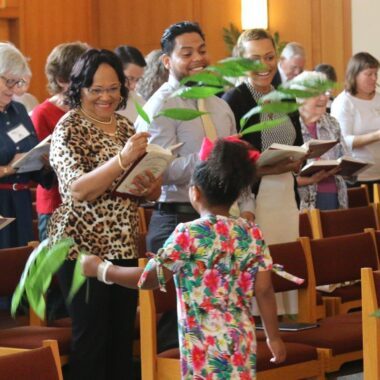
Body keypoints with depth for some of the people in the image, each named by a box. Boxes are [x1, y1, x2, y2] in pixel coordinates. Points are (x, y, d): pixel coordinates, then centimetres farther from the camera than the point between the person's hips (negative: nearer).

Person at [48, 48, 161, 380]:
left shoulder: (125, 127, 11)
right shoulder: (69, 128, -8)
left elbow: (151, 190, 17)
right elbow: (77, 190, -22)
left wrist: (151, 188, -8)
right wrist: (122, 159, -33)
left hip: (124, 247, 6)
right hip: (83, 249, -6)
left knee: (123, 338, 9)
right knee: (92, 339, -3)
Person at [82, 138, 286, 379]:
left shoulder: (190, 234, -11)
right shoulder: (252, 234, 3)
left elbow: (150, 279, -8)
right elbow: (264, 291, 4)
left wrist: (100, 269, 4)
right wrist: (274, 337, 15)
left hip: (204, 342, -5)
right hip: (242, 340, 5)